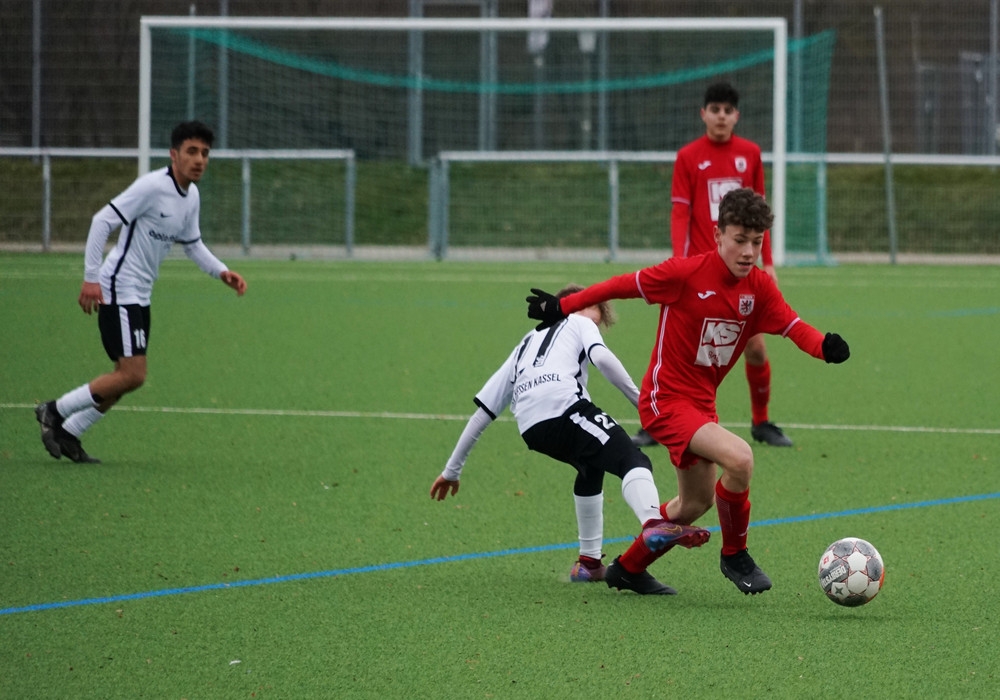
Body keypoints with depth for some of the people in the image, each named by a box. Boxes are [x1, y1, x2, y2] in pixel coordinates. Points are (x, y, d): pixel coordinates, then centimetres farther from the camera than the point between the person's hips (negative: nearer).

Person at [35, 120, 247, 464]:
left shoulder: (191, 196, 8)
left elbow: (192, 243, 25)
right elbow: (103, 221, -20)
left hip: (139, 295, 9)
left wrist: (222, 272, 10)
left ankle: (69, 434, 21)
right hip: (118, 290, -9)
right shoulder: (152, 187, -19)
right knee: (132, 374, -14)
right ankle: (56, 412, -1)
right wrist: (91, 277, -24)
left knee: (128, 377, 11)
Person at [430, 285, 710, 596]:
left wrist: (452, 470, 43)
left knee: (591, 468, 32)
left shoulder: (525, 346, 42)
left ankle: (589, 563, 34)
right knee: (633, 462, -17)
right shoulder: (579, 323, 28)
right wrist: (640, 399, 4)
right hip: (565, 406, -6)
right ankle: (654, 525, -49)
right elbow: (601, 357, 1)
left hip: (531, 430, 6)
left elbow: (483, 412, 39)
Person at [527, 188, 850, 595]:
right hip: (667, 399, -8)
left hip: (702, 403, 8)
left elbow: (793, 326, -11)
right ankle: (734, 555, -7)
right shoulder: (686, 274, -19)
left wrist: (824, 346, -33)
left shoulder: (759, 287, -4)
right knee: (739, 458, -28)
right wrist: (563, 307, -3)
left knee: (695, 504, 21)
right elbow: (624, 285, -9)